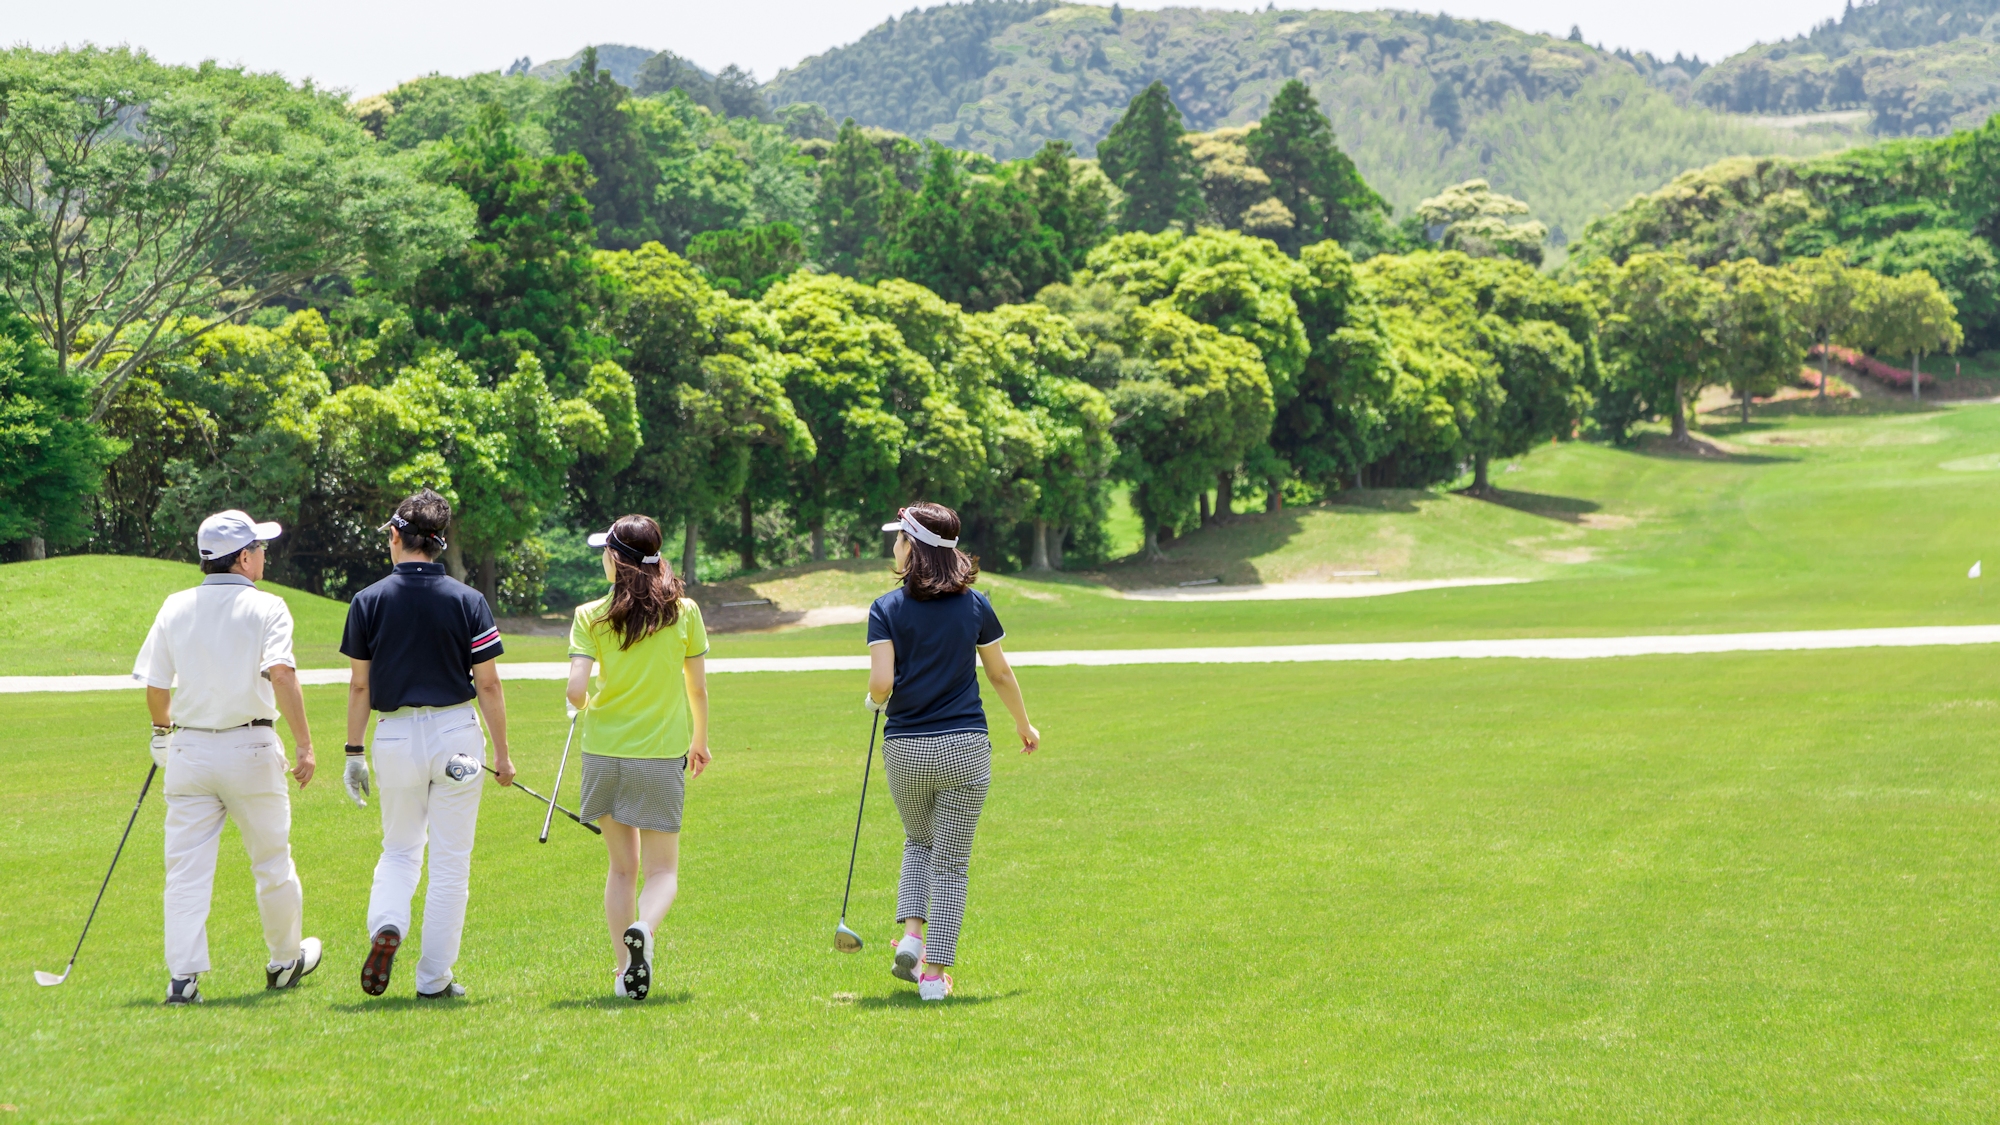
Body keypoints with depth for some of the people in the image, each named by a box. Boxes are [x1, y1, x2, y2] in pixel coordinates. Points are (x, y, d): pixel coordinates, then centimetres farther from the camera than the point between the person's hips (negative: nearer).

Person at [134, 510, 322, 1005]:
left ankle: (183, 974, -8)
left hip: (189, 747, 3)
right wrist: (304, 744, -20)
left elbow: (154, 684, 7)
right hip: (250, 749, -3)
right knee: (272, 861, 14)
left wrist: (163, 731, 27)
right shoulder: (265, 607, -6)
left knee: (187, 867, 1)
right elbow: (281, 673, -20)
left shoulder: (176, 607, 5)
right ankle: (285, 960, 29)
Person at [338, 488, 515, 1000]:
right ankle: (434, 978, 7)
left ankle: (386, 926, -10)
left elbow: (359, 686, 0)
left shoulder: (369, 601, -2)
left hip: (396, 737, 1)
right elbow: (488, 685, -2)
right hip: (457, 736, -1)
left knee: (399, 850, 18)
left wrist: (353, 754, 8)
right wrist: (502, 753, 6)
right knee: (450, 862, 6)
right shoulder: (468, 601, -3)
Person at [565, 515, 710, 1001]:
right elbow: (698, 688, 3)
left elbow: (577, 690, -11)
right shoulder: (684, 612, -2)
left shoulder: (592, 616, -5)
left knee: (622, 866, 16)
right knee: (662, 870, 6)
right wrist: (699, 740, 20)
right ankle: (643, 930, -25)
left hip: (605, 750, 1)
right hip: (661, 754, -1)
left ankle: (625, 968, 14)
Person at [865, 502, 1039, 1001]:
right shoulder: (974, 605, 1)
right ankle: (935, 973, 3)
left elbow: (881, 683, -13)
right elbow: (1000, 674, 10)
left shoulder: (887, 609, -5)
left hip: (905, 749, 0)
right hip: (965, 749, 0)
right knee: (951, 862, 6)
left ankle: (912, 934, 5)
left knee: (919, 841, 25)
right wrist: (1024, 725, 25)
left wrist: (876, 700, 11)